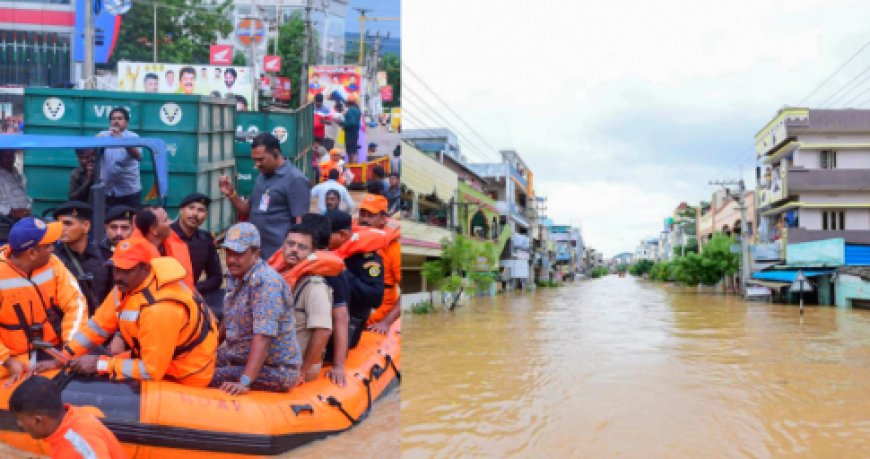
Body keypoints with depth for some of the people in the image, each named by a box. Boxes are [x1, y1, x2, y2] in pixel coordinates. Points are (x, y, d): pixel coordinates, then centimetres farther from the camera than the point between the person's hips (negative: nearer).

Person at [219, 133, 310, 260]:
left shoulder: (294, 179, -11)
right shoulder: (261, 177, 14)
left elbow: (301, 222, -14)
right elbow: (248, 211, 21)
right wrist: (231, 194, 4)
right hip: (255, 253, 8)